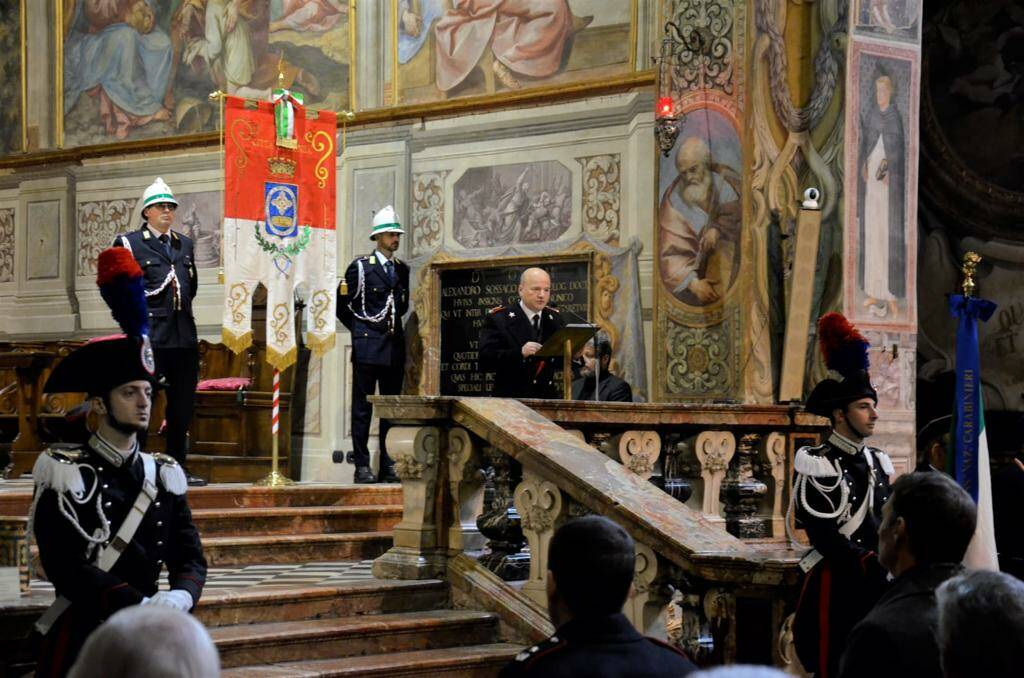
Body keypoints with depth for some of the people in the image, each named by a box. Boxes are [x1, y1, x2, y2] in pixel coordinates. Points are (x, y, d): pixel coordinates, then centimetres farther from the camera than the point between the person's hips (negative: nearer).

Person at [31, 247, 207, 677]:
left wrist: (179, 597, -18)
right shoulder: (63, 474, -6)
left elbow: (190, 559, 4)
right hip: (78, 641, -4)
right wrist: (141, 605, -24)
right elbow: (65, 566, -14)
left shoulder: (164, 476, 9)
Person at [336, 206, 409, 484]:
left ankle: (388, 466, 10)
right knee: (362, 408, -3)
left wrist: (393, 325, 14)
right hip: (367, 347, -5)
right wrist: (360, 330, 3)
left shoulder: (402, 269, 13)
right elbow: (342, 305, 1)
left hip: (394, 347, 5)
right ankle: (362, 466, -2)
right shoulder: (360, 266, -3)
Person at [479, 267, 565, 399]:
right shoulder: (498, 318, -2)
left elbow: (561, 361, 13)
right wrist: (519, 353, -23)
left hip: (546, 397, 4)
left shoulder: (555, 318, 12)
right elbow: (485, 360, -11)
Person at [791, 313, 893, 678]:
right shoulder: (818, 464, -11)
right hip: (837, 584, -7)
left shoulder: (877, 461, 12)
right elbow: (825, 538, -17)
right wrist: (873, 565, -19)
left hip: (877, 584, 7)